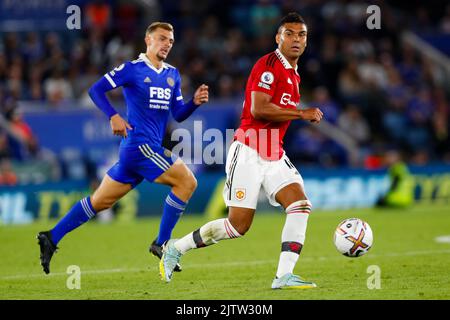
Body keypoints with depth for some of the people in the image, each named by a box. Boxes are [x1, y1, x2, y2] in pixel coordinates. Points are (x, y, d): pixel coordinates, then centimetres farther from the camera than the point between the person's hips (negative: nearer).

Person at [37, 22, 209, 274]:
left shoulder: (172, 75, 17)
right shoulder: (132, 69, -4)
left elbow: (178, 114, 16)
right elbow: (96, 90, -6)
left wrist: (195, 102, -3)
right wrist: (114, 116, -17)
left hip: (151, 148, 8)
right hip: (139, 143, -8)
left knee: (100, 201, 11)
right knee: (187, 181, -14)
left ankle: (51, 239, 16)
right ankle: (162, 244, -8)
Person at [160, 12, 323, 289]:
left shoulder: (293, 74, 17)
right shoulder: (269, 65, -12)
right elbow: (258, 110, -23)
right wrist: (301, 113, -18)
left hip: (274, 156, 8)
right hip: (248, 152, -8)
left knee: (301, 205, -12)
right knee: (239, 225, -8)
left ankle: (284, 276, -14)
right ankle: (176, 249, 12)